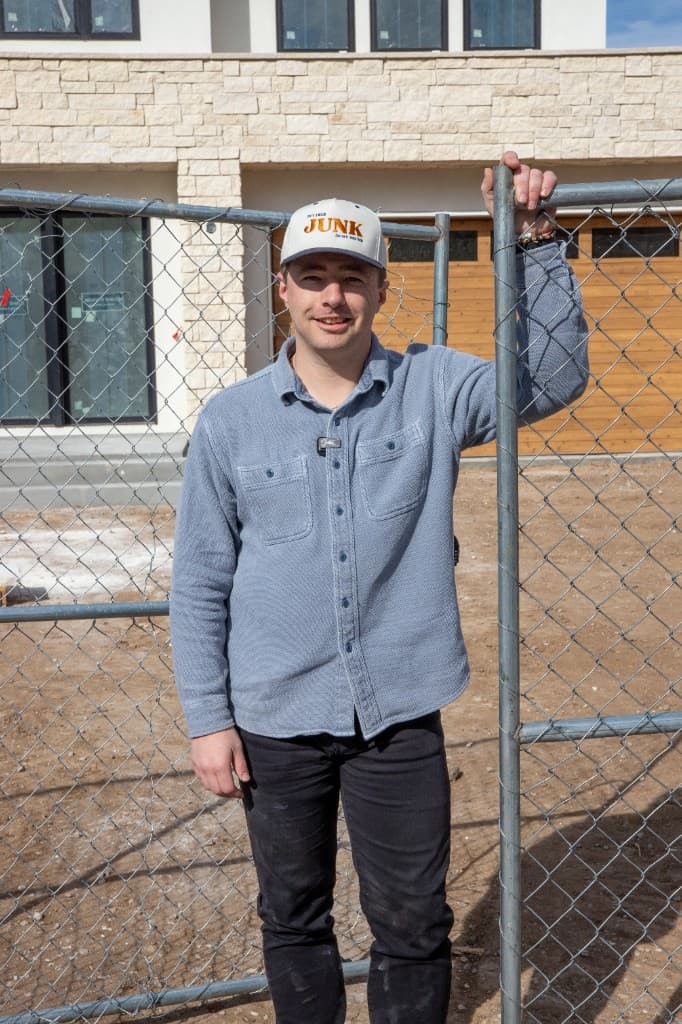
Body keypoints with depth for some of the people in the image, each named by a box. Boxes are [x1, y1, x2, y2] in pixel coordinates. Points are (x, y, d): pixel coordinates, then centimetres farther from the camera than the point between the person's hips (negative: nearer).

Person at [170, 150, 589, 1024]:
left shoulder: (433, 389, -1)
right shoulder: (230, 420, -3)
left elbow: (553, 378, -8)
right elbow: (200, 582, 0)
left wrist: (533, 238, -16)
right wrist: (207, 719, -2)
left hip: (399, 714, 0)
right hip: (275, 719, 1)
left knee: (413, 926, 13)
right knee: (293, 919, 19)